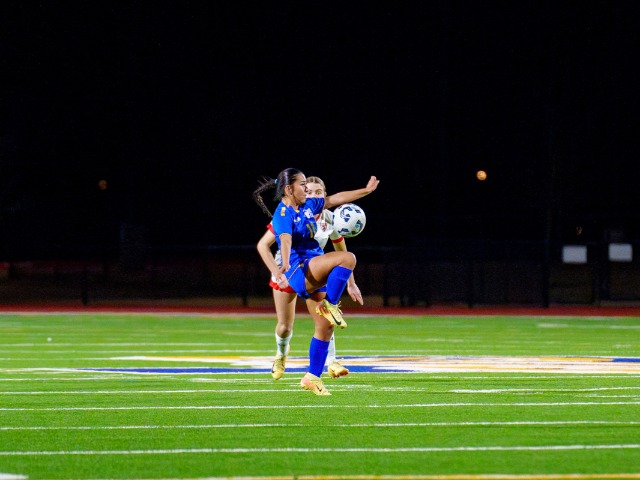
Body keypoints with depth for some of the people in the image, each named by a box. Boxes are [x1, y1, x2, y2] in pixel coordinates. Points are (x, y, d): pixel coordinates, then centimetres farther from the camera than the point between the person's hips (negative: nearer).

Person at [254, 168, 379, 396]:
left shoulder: (308, 206, 15)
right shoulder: (283, 214, -11)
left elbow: (336, 198, 25)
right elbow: (285, 240, -29)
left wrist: (367, 190, 27)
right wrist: (285, 265, -46)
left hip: (315, 276, 9)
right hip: (300, 270, -9)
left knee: (325, 326, 4)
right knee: (347, 258, -28)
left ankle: (313, 377, 11)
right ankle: (330, 306, -23)